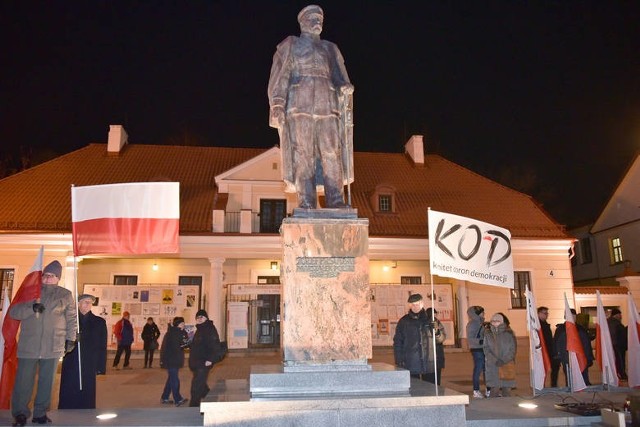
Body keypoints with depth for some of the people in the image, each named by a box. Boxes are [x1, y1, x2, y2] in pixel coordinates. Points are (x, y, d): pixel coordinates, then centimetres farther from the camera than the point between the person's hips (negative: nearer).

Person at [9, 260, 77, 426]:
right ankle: (20, 414, 15)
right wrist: (32, 308, -17)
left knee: (47, 382, 7)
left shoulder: (65, 295, 6)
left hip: (53, 347, 0)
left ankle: (40, 413, 19)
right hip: (28, 346, 0)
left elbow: (72, 318, 9)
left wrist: (71, 338, 5)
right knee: (23, 381, 2)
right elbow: (13, 312, 0)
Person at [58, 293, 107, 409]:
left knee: (86, 397, 1)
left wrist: (101, 367, 0)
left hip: (89, 367, 0)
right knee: (68, 397, 0)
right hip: (70, 366, 0)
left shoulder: (99, 322, 10)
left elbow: (102, 346, 6)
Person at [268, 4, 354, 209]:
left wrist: (345, 87, -6)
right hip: (300, 104, -3)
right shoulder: (290, 45, 17)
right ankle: (306, 203, -13)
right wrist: (277, 105, -9)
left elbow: (339, 77, 20)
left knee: (331, 153, -9)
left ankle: (336, 202, -12)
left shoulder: (330, 48, 28)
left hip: (327, 105, 3)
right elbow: (280, 76, 6)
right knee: (303, 154, -10)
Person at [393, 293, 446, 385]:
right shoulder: (404, 322, 5)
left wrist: (436, 331, -16)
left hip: (431, 364, 1)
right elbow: (397, 343, 6)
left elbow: (442, 338, 4)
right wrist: (399, 362, 0)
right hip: (411, 366, -1)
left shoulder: (431, 320, 7)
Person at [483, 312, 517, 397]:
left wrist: (504, 360, -11)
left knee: (507, 387, 1)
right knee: (495, 387, -4)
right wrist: (495, 360, -11)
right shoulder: (488, 334, 5)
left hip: (507, 364, 0)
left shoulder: (509, 333, 1)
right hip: (493, 365, 0)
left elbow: (513, 349, -1)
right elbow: (486, 349, 2)